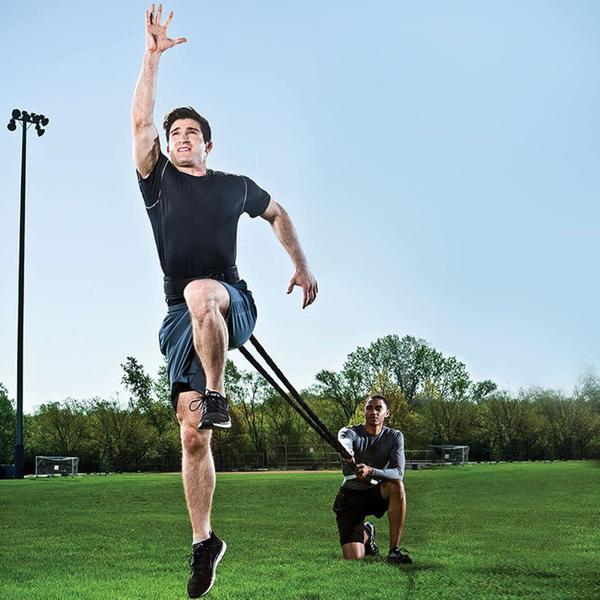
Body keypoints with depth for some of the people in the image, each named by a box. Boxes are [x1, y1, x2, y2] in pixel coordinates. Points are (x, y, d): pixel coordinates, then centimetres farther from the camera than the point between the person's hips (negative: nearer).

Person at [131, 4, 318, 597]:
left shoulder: (234, 187, 14)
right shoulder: (157, 179, 13)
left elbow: (278, 214, 30)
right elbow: (140, 120, 2)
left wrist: (302, 266, 23)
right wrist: (153, 56, -1)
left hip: (232, 301, -1)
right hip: (181, 318, 1)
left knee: (199, 292, -41)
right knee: (192, 437, -4)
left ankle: (216, 394, -26)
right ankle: (203, 541, 7)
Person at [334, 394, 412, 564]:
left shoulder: (394, 436, -6)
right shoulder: (350, 432, -9)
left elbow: (398, 473, -22)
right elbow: (344, 441, -36)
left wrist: (371, 471, -41)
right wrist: (346, 451, -62)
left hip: (377, 493, 1)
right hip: (350, 496, -1)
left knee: (396, 485, -33)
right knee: (353, 557, -16)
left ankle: (394, 549, -22)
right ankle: (366, 533, 23)